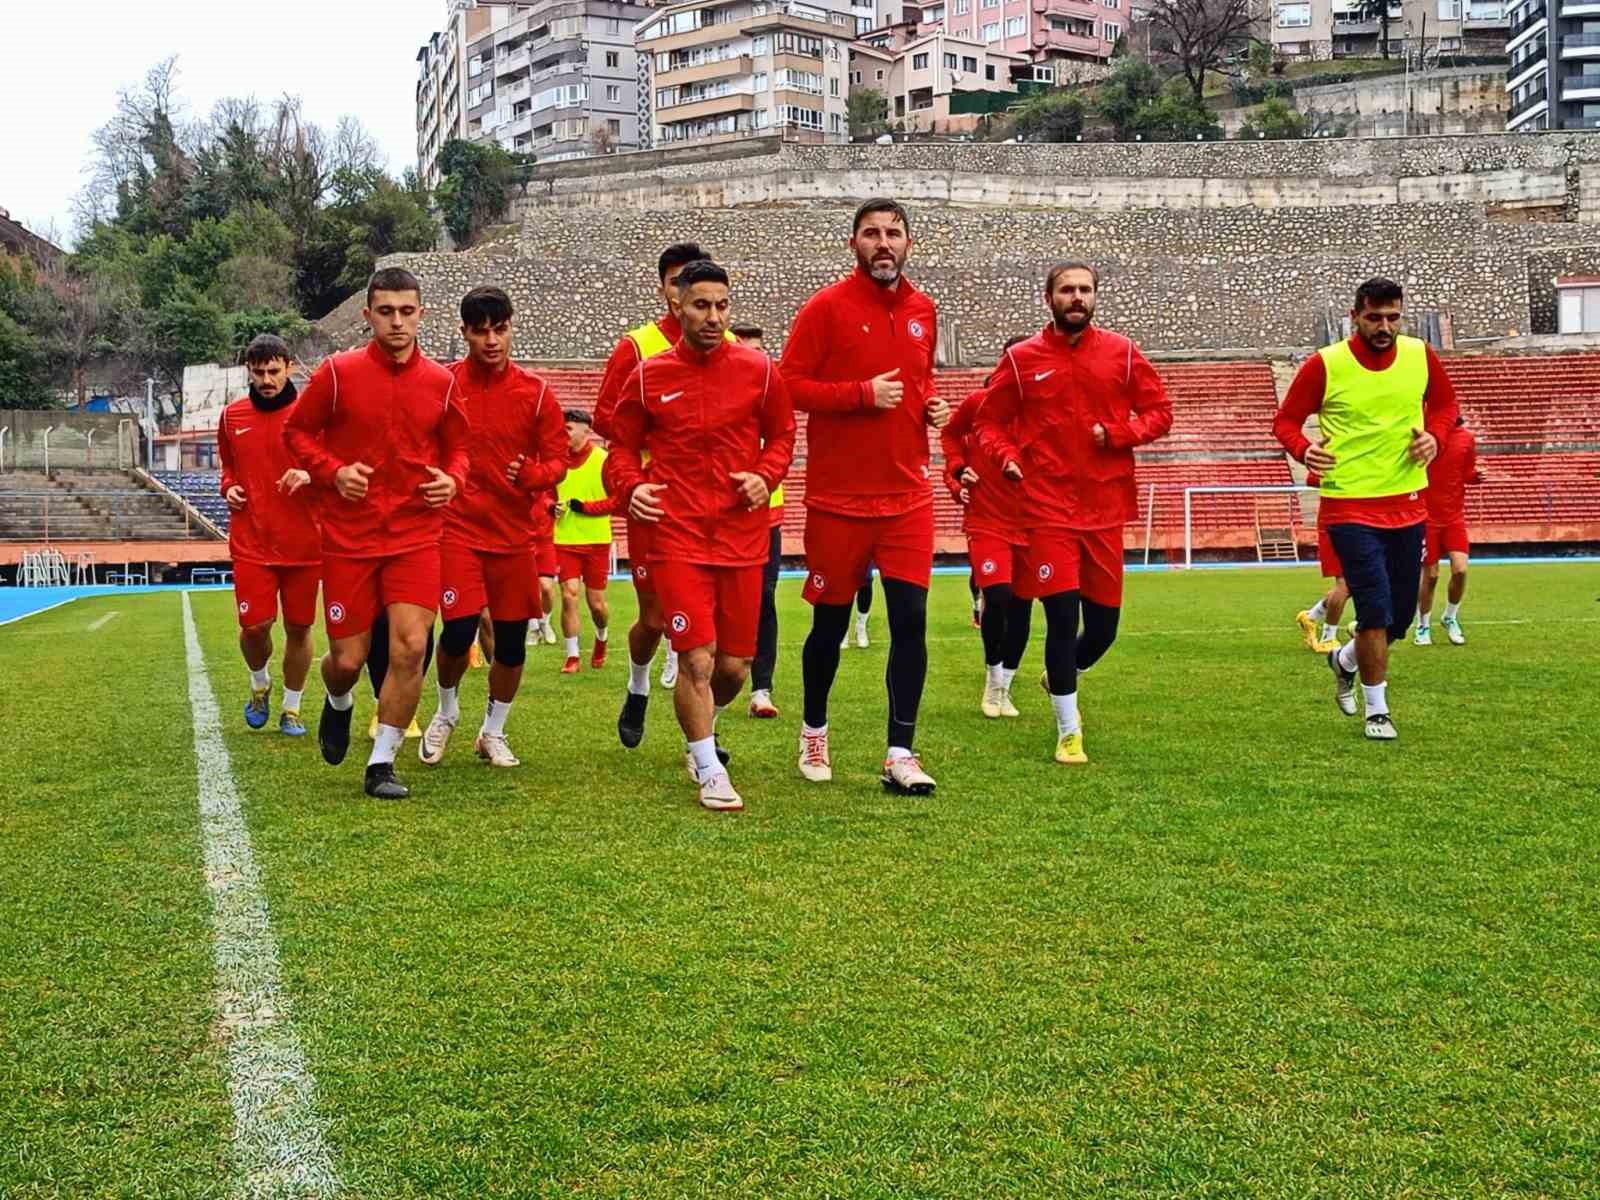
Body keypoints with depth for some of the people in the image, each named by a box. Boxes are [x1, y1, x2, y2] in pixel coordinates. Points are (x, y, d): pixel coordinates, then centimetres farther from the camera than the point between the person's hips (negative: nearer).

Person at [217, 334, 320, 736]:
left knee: (298, 628, 5)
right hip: (251, 543, 1)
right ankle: (260, 684, 25)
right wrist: (229, 487, 4)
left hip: (304, 544, -1)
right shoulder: (232, 416, 8)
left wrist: (310, 474, -18)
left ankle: (292, 709, 22)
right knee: (254, 626, -7)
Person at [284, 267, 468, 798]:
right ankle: (338, 705, 42)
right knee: (347, 659, 3)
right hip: (348, 536, -1)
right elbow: (298, 431, 5)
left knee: (410, 648, -11)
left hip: (416, 535, 1)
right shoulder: (338, 372, -4)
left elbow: (457, 446, 15)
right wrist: (334, 472, -12)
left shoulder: (442, 382, 2)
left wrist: (452, 479, -7)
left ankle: (381, 764, 5)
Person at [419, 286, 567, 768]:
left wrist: (531, 474, -17)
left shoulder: (535, 392, 1)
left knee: (511, 640, 6)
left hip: (515, 533, 2)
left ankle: (493, 732, 27)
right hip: (458, 529, -2)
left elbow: (557, 458, 3)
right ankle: (446, 713, 21)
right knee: (458, 631, -10)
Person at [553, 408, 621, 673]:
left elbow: (617, 500, -9)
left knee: (596, 602, 5)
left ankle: (601, 639, 37)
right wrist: (553, 506, -4)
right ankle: (572, 657, 3)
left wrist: (584, 507, -16)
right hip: (565, 540, 2)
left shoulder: (603, 460, -7)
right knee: (569, 595, -8)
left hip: (596, 541, -2)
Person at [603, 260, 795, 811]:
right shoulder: (648, 377, 1)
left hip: (742, 536, 2)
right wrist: (631, 486, -10)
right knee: (696, 659, -10)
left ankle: (701, 724, 42)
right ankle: (709, 771, 8)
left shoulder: (758, 370, 2)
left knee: (733, 667, 9)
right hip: (678, 536, -2)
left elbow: (782, 434, 14)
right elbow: (622, 446, 10)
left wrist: (766, 476, -5)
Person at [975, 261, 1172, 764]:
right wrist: (1006, 457, -12)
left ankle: (1059, 678, 41)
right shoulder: (1021, 359, 2)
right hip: (1048, 510, -2)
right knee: (1062, 618, -7)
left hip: (1106, 510, 3)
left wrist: (1118, 433, -10)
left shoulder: (1122, 353, 6)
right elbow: (990, 421, 8)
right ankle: (1069, 732, 8)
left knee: (1103, 627, 8)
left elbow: (1159, 411, 8)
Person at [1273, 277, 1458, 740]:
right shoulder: (1325, 364, -10)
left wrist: (1434, 436, -4)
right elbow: (1286, 419, -2)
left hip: (1408, 505, 5)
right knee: (1376, 609, -11)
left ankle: (1345, 660, 42)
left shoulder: (1420, 356, 0)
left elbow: (1444, 402, 17)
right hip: (1349, 505, -4)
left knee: (1401, 615, 11)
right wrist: (1304, 449, -22)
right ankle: (1377, 711, 7)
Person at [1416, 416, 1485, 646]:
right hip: (1427, 515, -2)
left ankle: (1450, 618, 15)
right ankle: (1423, 627, 23)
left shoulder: (1467, 438, 1)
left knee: (1460, 569, -12)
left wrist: (1477, 476, -10)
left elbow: (1468, 475, 11)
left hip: (1455, 515, 2)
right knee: (1430, 575, 1)